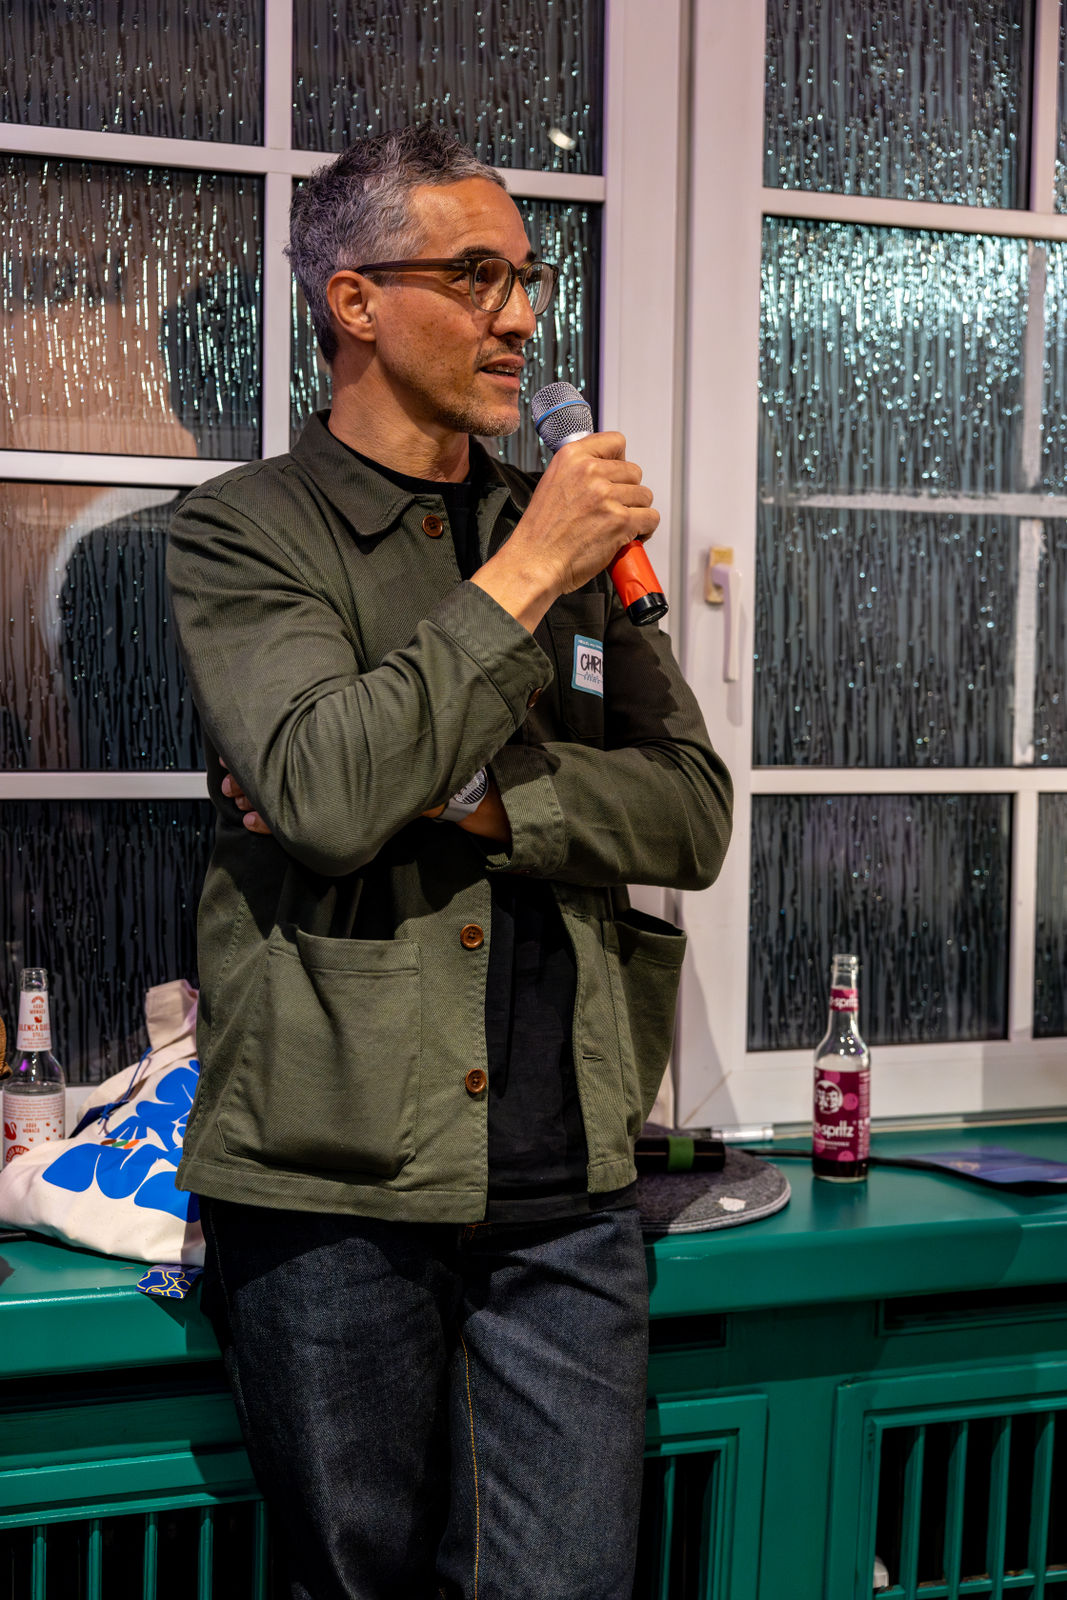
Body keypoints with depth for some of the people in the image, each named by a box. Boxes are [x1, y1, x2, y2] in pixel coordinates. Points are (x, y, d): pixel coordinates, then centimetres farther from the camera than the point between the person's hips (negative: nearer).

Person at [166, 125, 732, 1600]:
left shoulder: (577, 533, 13)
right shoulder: (245, 531, -2)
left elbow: (695, 813, 4)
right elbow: (325, 790, -20)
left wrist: (465, 797, -11)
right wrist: (524, 577, -14)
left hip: (567, 1184, 4)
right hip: (333, 1189, -3)